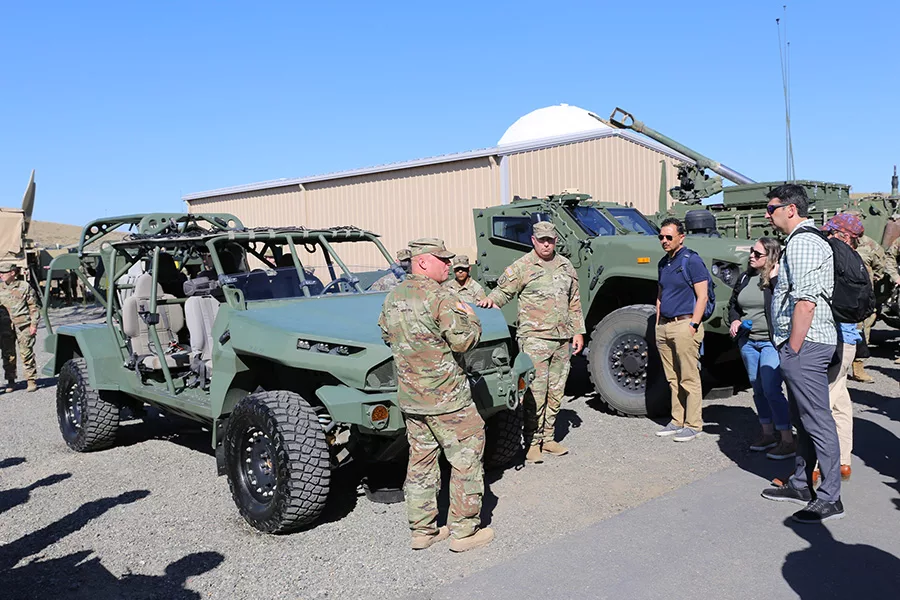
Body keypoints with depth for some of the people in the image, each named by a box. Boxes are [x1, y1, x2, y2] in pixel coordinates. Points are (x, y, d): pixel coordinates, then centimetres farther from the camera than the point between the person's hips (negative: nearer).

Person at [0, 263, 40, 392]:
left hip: (23, 325, -3)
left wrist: (34, 324, -4)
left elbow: (33, 307, 2)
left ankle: (31, 380, 5)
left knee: (26, 353, -3)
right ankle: (11, 381, 16)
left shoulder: (24, 286, 1)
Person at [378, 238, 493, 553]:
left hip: (409, 396, 8)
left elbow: (386, 334, 19)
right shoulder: (439, 298, -17)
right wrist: (470, 319, 2)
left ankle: (422, 529, 23)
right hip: (446, 397, -8)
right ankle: (464, 530, 12)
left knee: (421, 461, 16)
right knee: (466, 459, 5)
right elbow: (465, 340, -16)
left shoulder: (392, 297, 7)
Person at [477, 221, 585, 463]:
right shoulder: (521, 267, -1)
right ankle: (532, 443, 3)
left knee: (556, 392, 11)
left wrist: (578, 332, 14)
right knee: (535, 393, -8)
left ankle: (548, 438, 22)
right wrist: (491, 300, -26)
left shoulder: (566, 266, 15)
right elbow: (503, 290, -3)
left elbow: (574, 303, 19)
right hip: (534, 338, -6)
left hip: (562, 339, 6)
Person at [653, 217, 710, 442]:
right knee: (673, 379, 12)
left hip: (684, 325, -8)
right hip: (664, 326, 8)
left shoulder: (692, 260, -7)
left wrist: (693, 325, -17)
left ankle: (693, 425, 5)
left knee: (689, 379, -2)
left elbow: (702, 297, -12)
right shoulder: (663, 263, 16)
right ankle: (677, 421, 19)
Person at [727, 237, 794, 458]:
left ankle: (788, 440, -1)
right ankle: (768, 433, 27)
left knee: (771, 389, -11)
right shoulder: (745, 278, 10)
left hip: (772, 342, -7)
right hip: (748, 341, 7)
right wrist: (734, 320, 2)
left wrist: (774, 278, -25)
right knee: (757, 389, 14)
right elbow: (733, 304, 20)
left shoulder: (779, 279, -10)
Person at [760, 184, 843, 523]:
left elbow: (805, 303, -24)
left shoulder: (801, 243, -15)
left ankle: (830, 499, 3)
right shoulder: (811, 239, 19)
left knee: (817, 421, -5)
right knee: (802, 418, 18)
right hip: (809, 342, 11)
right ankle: (801, 485, 29)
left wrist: (792, 350, -18)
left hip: (804, 344, -11)